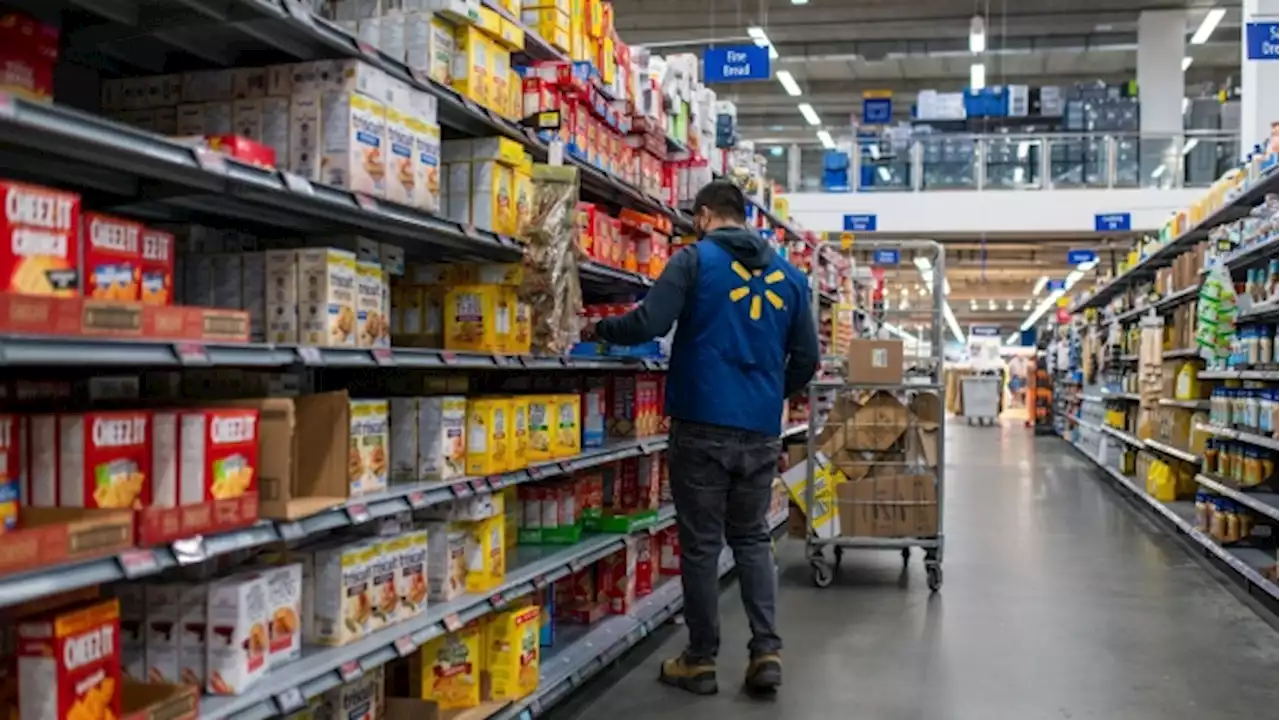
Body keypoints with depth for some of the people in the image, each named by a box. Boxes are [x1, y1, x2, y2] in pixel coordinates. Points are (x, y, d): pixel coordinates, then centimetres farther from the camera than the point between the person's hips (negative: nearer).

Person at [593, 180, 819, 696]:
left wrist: (600, 328, 5)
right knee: (752, 537, 17)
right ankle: (767, 651, 8)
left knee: (701, 543, 5)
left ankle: (700, 661, 13)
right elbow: (806, 358, 12)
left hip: (703, 426, -4)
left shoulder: (695, 259, -3)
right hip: (762, 431, 4)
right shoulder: (789, 274, 12)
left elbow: (649, 323, -14)